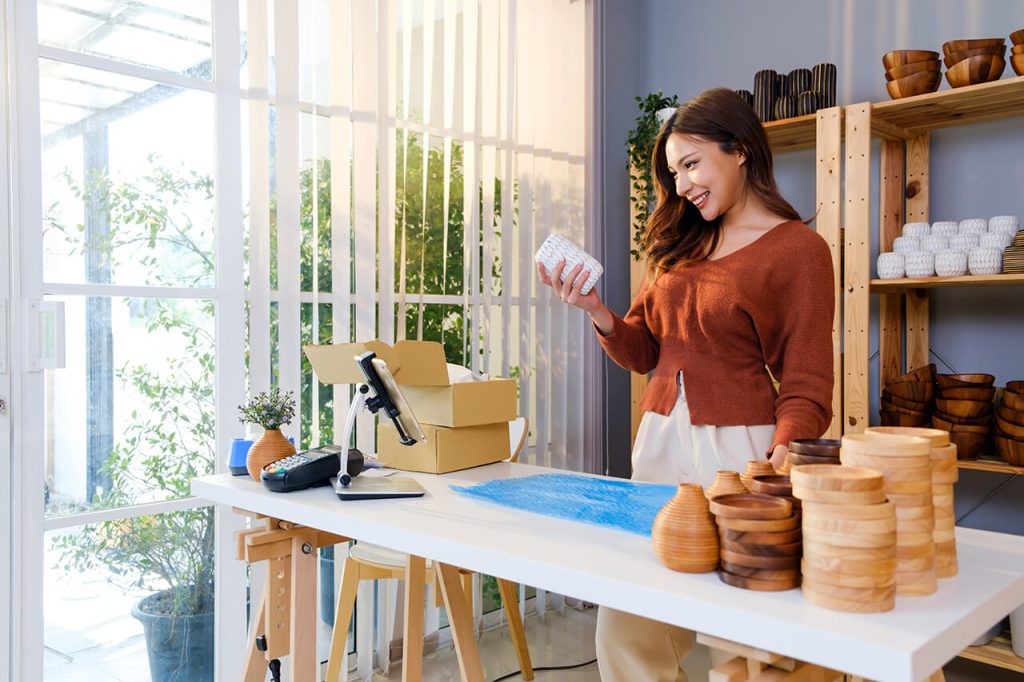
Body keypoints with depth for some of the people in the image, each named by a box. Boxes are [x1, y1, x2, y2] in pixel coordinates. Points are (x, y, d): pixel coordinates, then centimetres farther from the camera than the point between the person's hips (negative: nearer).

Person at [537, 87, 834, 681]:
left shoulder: (798, 249, -3)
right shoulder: (683, 243, 14)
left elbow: (806, 384, -6)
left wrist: (779, 457, -24)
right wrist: (597, 311, -4)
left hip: (736, 450, -5)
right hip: (659, 440, 5)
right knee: (628, 629, 4)